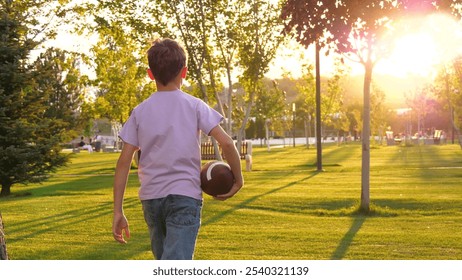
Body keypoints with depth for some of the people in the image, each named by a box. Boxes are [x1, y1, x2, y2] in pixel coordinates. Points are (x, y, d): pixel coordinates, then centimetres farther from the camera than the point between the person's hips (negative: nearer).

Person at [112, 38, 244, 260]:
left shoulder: (140, 111, 6)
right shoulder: (195, 106, 0)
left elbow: (124, 162, 1)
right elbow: (226, 142, -11)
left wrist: (118, 211, 3)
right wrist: (238, 178, 4)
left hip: (150, 197, 3)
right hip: (185, 195, -3)